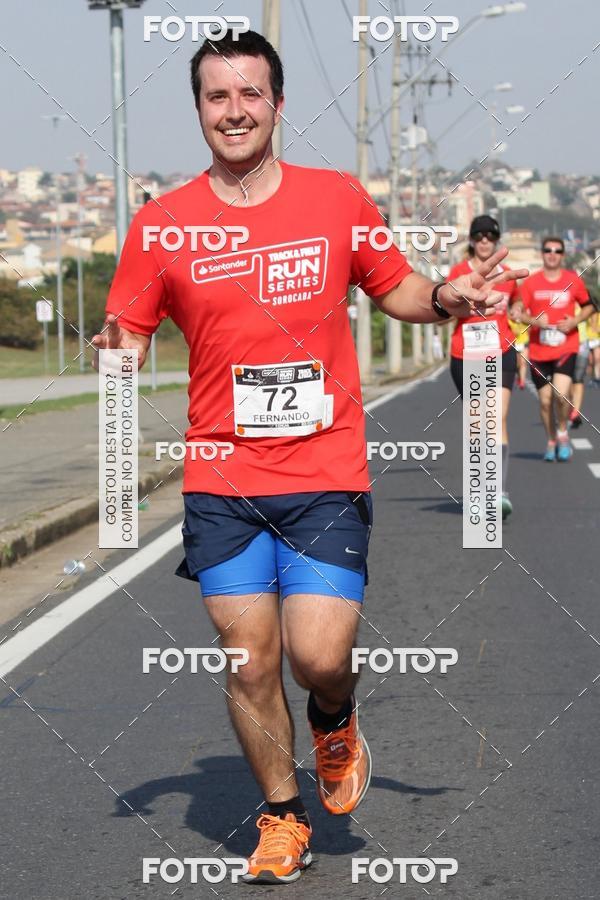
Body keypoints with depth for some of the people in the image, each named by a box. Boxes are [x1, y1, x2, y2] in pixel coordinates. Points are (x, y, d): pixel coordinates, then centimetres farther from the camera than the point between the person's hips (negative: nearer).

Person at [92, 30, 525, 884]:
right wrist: (121, 351, -18)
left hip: (326, 476, -1)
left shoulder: (339, 198, 1)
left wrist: (445, 298, -7)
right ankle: (283, 818, 24)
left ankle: (335, 724, 28)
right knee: (249, 665, 3)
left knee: (320, 658, -9)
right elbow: (128, 335, 6)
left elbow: (398, 290, 14)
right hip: (222, 482, 1)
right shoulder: (162, 225, -1)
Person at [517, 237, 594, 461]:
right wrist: (534, 321, -18)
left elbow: (588, 306, 13)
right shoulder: (530, 283, 2)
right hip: (538, 350, 1)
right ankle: (551, 442, 24)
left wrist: (575, 321, -6)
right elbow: (520, 312, 4)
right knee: (545, 399, 4)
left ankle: (562, 432, 7)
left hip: (566, 347, -1)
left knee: (561, 393, -20)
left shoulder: (573, 280, 2)